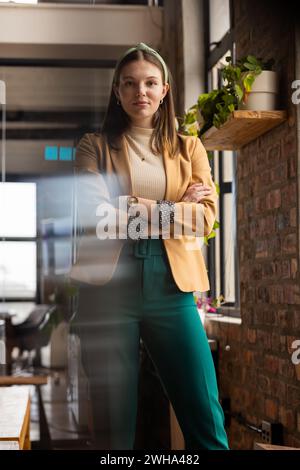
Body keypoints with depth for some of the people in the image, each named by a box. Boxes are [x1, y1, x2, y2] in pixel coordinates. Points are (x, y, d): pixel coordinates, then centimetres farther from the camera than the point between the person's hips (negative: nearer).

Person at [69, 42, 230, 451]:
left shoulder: (189, 148, 15)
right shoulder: (95, 147, 8)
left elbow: (206, 215, 1)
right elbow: (95, 215, -8)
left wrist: (130, 211, -7)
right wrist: (174, 208, -5)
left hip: (171, 284, 2)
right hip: (109, 285, -1)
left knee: (206, 419, -3)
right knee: (114, 422, 3)